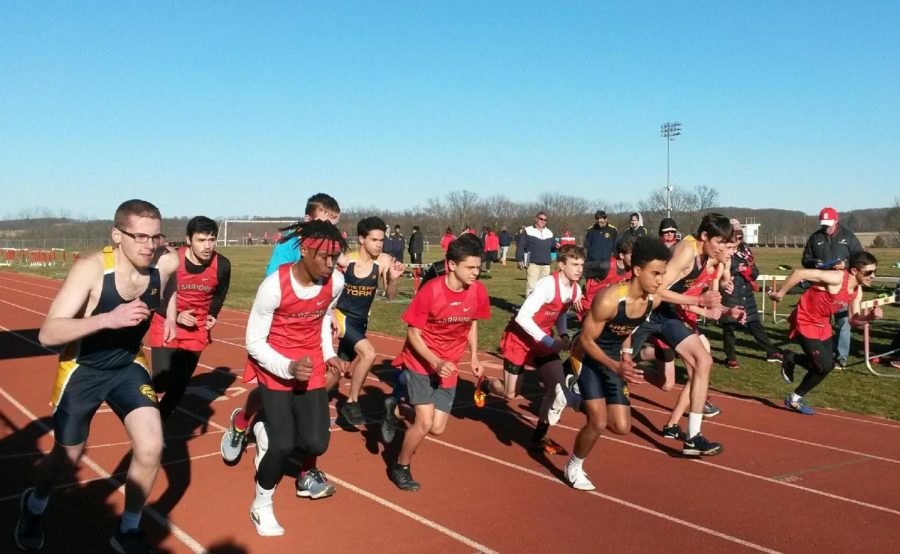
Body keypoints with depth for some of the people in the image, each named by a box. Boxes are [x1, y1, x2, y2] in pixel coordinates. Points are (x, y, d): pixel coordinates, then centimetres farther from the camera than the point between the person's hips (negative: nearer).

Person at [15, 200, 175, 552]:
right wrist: (108, 319, -49)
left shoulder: (165, 266, -16)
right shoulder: (91, 269, -30)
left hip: (129, 366, 3)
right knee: (66, 459, 13)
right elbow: (48, 334, -37)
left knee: (151, 448, -13)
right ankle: (33, 507, 50)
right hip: (82, 370, -3)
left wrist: (170, 315, 2)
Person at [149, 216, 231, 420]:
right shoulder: (169, 261, -21)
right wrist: (175, 316, -19)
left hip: (196, 330, 3)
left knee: (180, 383, 6)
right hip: (166, 326, -3)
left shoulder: (222, 265, -12)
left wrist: (213, 315, -3)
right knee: (162, 381, -12)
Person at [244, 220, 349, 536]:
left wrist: (328, 354, 4)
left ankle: (306, 473, 34)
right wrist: (288, 368, -28)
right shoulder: (274, 286, -25)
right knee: (283, 444, -14)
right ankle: (261, 506, 15)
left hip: (311, 366, 4)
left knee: (316, 443, -5)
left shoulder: (336, 282, -12)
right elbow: (254, 341, -16)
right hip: (274, 366, -3)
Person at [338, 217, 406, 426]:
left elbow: (390, 296, -10)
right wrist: (331, 315, -16)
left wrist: (393, 279, -29)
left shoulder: (384, 261, -12)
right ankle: (351, 403, -10)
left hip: (361, 321, 5)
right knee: (368, 353, -26)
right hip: (342, 316, -5)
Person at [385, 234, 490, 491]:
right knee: (425, 423, -16)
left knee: (437, 428, 4)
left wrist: (474, 358, 3)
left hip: (448, 367, 5)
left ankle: (396, 410, 33)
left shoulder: (478, 291, -10)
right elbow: (413, 333, -15)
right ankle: (400, 467, 12)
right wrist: (435, 362, -26)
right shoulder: (430, 290, -23)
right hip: (420, 362, -5)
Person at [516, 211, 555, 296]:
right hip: (533, 264, -5)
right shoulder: (528, 231, 1)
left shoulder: (549, 233, 16)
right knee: (531, 286, -11)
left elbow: (552, 246, 23)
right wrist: (519, 260, -11)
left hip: (546, 265, 5)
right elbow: (520, 246, -3)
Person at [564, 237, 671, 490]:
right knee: (599, 422, -16)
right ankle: (573, 468, 11)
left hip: (615, 358, 6)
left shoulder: (653, 299, -12)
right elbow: (586, 340, -24)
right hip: (588, 356, -6)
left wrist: (625, 351, 5)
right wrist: (616, 367, -33)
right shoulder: (609, 299, -33)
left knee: (622, 427, 2)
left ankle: (586, 402, 32)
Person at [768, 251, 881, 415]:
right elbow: (799, 273, -30)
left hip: (823, 325, 9)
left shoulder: (857, 291, 0)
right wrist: (780, 293, -22)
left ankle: (791, 359, 33)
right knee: (825, 366, -11)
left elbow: (853, 320, 4)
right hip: (805, 323, -9)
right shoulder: (836, 278, -27)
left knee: (824, 366, 10)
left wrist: (869, 316, -17)